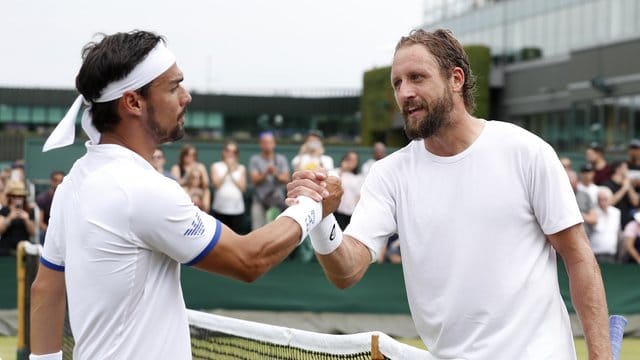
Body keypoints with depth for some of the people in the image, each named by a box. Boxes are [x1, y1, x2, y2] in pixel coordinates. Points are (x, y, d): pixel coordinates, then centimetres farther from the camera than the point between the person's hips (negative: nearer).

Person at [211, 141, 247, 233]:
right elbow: (216, 184, -4)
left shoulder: (241, 168, 10)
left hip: (237, 209, 1)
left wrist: (232, 173, -5)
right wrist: (227, 171, -9)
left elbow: (243, 187, 0)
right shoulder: (216, 166, 8)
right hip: (220, 209, -1)